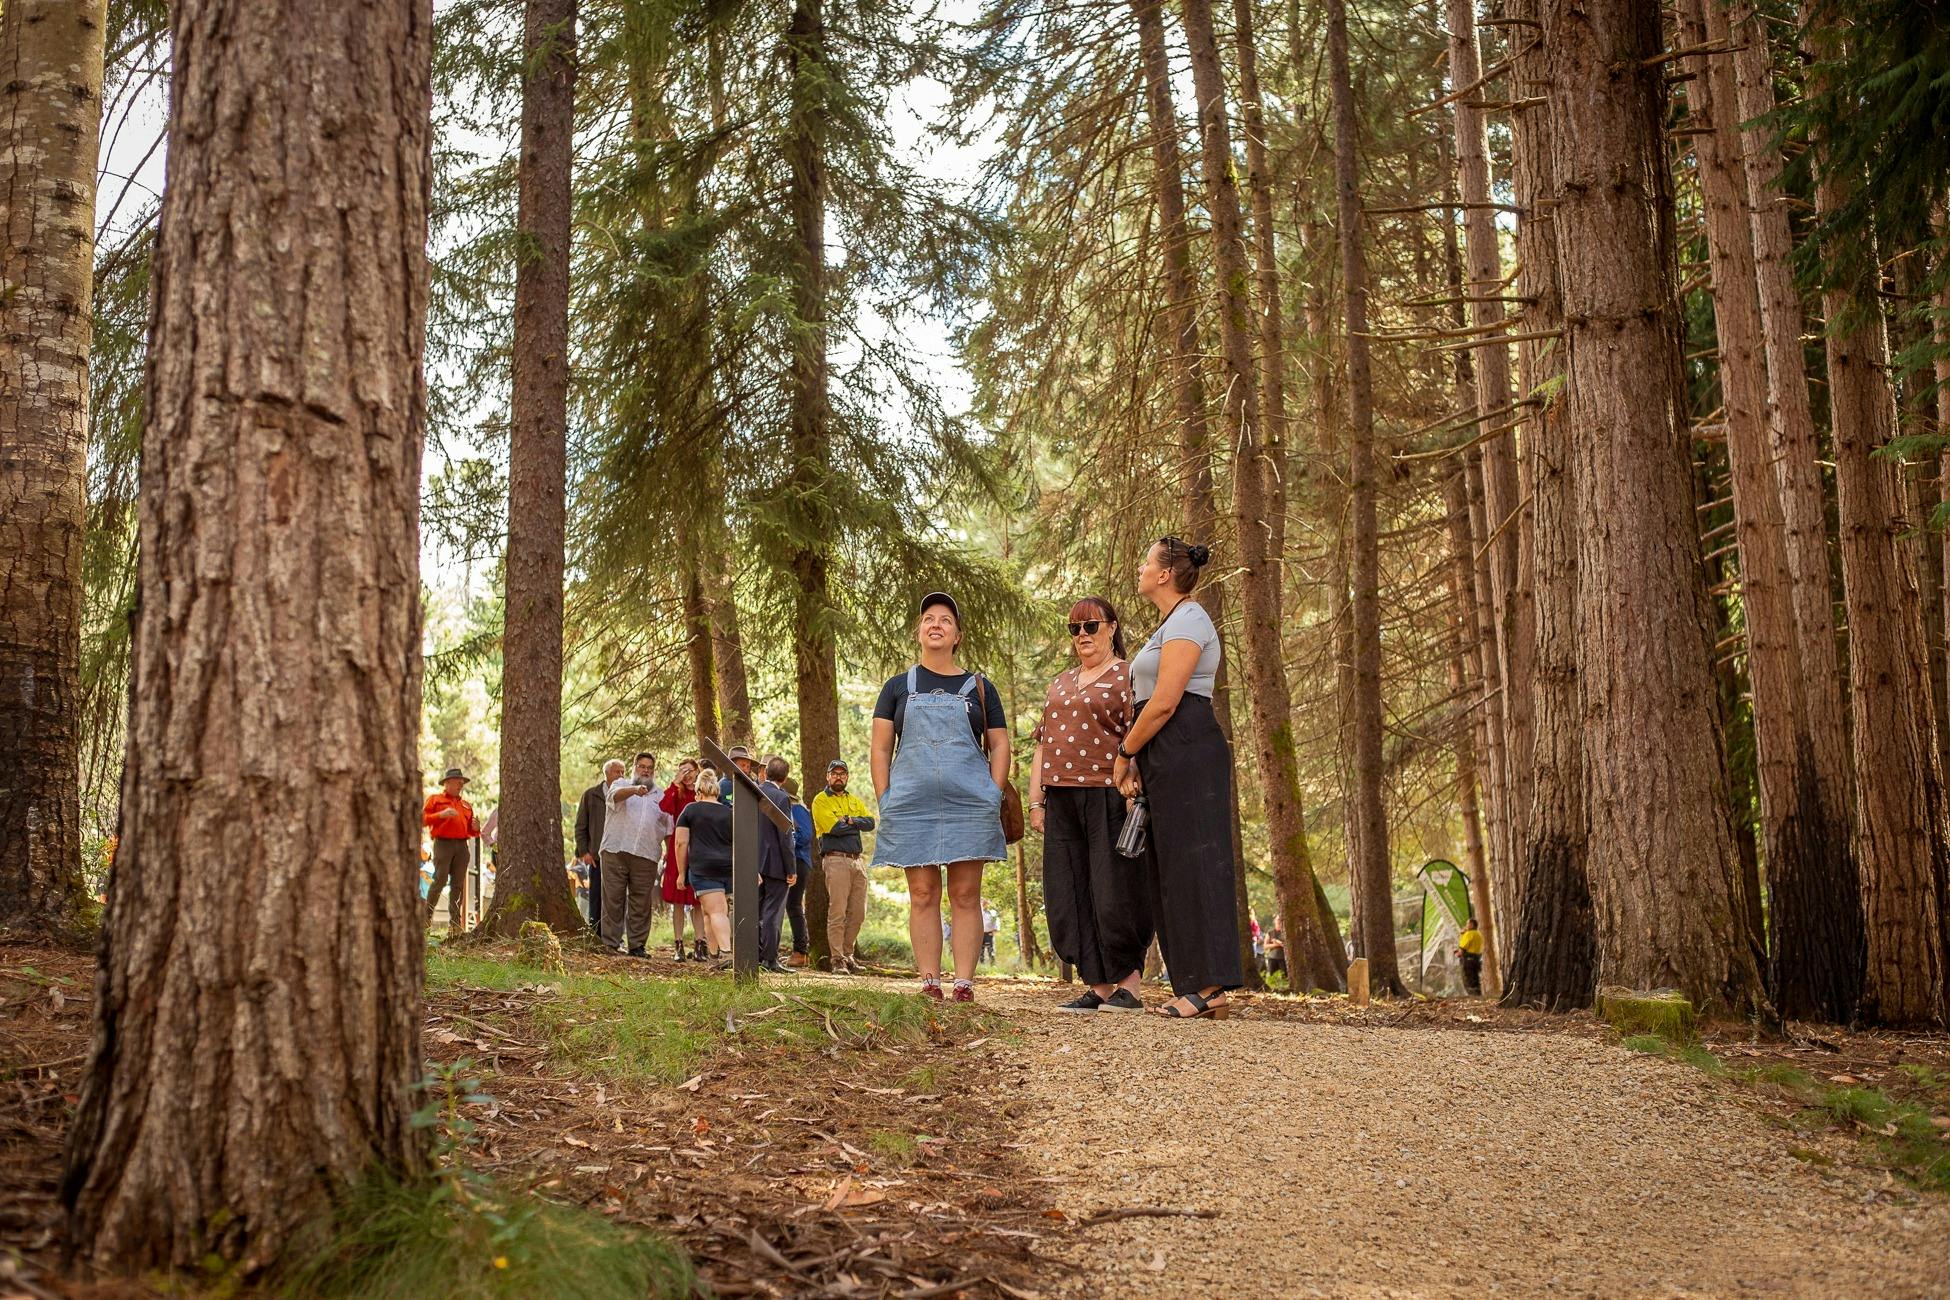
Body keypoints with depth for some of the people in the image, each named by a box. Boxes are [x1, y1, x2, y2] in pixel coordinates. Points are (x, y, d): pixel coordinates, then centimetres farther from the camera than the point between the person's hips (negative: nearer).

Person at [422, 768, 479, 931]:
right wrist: (441, 814, -13)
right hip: (443, 843, -5)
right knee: (440, 879, -14)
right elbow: (422, 819, 0)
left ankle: (455, 923, -1)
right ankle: (427, 916, -6)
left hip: (462, 845, 5)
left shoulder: (466, 805, 26)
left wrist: (476, 828, 4)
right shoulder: (435, 798, 10)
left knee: (458, 884, 0)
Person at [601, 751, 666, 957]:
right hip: (615, 851, -2)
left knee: (641, 903, 2)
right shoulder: (621, 784, 12)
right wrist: (634, 790, -32)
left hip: (646, 856, 2)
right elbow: (615, 795, -13)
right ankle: (611, 944, 2)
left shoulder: (661, 795, 21)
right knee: (613, 899, -2)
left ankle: (638, 945, 7)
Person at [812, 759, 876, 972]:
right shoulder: (821, 800, 1)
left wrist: (850, 820, -10)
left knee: (858, 912, 7)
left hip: (856, 860, 6)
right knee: (837, 912, -9)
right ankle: (837, 959, -6)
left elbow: (870, 823, 6)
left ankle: (847, 953, 18)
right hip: (836, 860, -6)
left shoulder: (854, 801, 21)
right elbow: (834, 828, -13)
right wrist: (856, 824, 1)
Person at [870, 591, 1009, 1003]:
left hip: (969, 803, 0)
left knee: (966, 894, -2)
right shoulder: (898, 687, 13)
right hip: (911, 804, 1)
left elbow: (1000, 745, 11)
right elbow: (880, 749, 9)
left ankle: (964, 985, -2)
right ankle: (929, 984, 3)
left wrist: (994, 798, -1)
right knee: (922, 894, 0)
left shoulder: (978, 687, 13)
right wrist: (884, 801, 0)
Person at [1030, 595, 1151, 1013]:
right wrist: (1036, 800, 14)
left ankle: (1129, 986, 0)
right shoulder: (1061, 682, 22)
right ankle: (1096, 986, 8)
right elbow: (1042, 744, 22)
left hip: (1107, 798, -7)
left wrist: (1132, 797, -18)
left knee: (1114, 894, -7)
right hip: (1061, 801, 7)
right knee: (1071, 896, 3)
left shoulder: (1127, 677, 0)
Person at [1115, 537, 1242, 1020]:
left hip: (1188, 753, -10)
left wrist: (1124, 753, -7)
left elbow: (1164, 703, -17)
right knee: (1171, 869, 8)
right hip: (1167, 761, 10)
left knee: (1192, 864, -11)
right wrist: (1136, 762, 11)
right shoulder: (1170, 624, 24)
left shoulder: (1187, 619, -9)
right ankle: (1197, 987, 9)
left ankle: (1211, 985, -10)